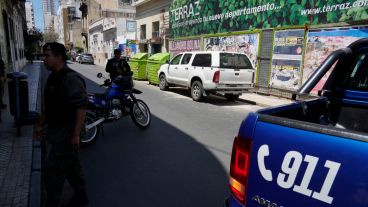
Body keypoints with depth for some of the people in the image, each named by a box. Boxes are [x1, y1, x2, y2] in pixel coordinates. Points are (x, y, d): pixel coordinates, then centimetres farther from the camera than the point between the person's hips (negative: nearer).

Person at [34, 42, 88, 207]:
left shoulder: (71, 78, -21)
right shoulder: (53, 77, 9)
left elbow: (81, 108, -25)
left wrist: (76, 135, -26)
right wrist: (41, 124, 19)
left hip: (65, 134, -9)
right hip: (55, 132, 9)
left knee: (52, 172, 1)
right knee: (71, 166, 19)